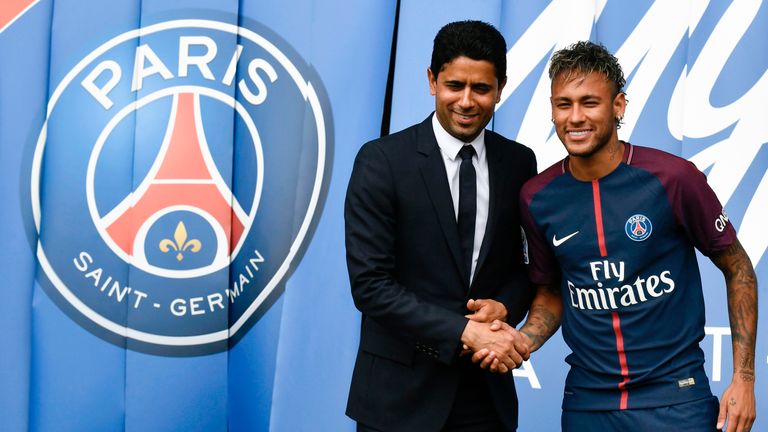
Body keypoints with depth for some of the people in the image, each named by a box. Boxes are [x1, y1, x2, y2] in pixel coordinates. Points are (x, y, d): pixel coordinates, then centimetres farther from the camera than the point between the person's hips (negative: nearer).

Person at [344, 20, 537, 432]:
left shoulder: (519, 162, 3)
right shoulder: (381, 161, -10)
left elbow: (528, 263, 11)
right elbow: (370, 284, -14)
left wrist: (505, 305, -10)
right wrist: (465, 331, -20)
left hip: (487, 391, 4)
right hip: (401, 392, -3)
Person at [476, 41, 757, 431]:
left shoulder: (672, 178, -12)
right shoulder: (536, 197, -2)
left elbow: (737, 268, 0)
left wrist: (743, 377, -4)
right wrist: (520, 342, -7)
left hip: (674, 395, -3)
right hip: (586, 400, 3)